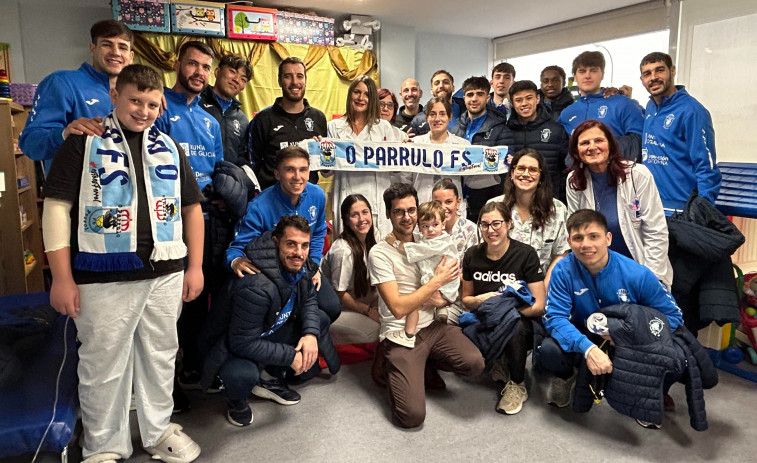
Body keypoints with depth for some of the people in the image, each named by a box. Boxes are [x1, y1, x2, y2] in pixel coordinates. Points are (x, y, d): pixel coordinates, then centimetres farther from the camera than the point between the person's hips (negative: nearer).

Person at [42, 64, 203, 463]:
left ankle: (158, 431, 34)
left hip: (165, 275, 4)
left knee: (160, 357, 15)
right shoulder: (83, 143, -1)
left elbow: (191, 207, 14)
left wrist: (195, 266, 8)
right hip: (103, 278, -3)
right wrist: (62, 278, -9)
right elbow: (57, 207, -5)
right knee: (103, 364, 8)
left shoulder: (169, 149, 11)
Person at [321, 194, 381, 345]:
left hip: (359, 298, 8)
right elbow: (339, 294, -19)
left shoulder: (372, 234, -6)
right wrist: (368, 311, -13)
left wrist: (376, 300, -7)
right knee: (375, 330, -24)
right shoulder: (343, 251, -29)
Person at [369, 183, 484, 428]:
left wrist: (441, 297, -10)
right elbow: (398, 308, -18)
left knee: (474, 363, -22)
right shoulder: (380, 253, -10)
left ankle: (421, 367, 8)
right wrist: (437, 281, -14)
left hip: (433, 326, 5)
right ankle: (389, 367, 13)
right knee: (412, 415, -18)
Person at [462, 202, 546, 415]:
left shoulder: (525, 254, -9)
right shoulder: (472, 255, 2)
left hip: (521, 322, -3)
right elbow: (466, 299, 11)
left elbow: (539, 306, -11)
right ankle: (499, 362, 5)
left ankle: (517, 385, -10)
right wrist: (479, 300, -12)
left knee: (514, 324, -39)